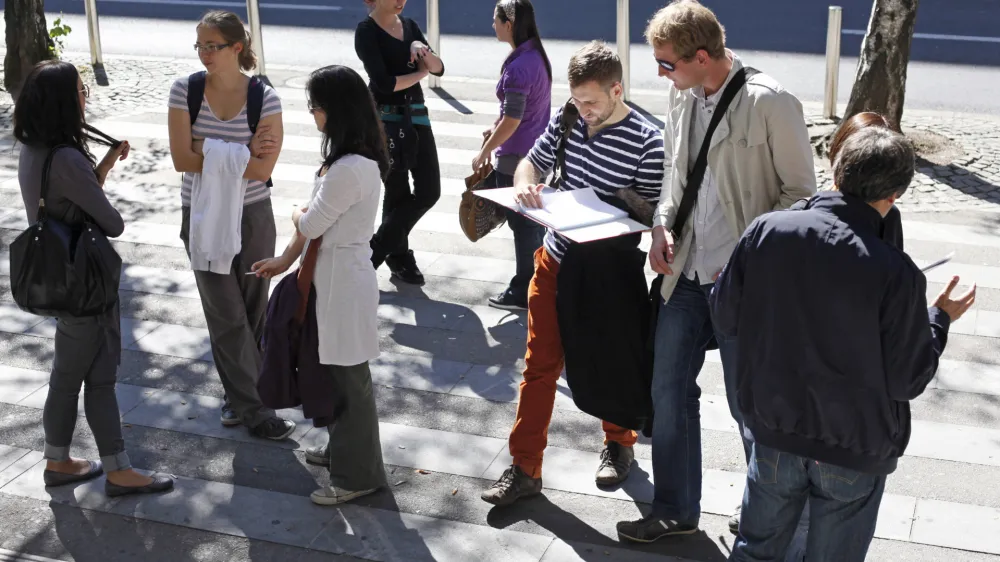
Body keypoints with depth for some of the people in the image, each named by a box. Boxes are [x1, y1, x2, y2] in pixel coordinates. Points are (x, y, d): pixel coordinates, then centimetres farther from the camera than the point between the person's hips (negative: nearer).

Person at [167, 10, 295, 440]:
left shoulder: (264, 97, -9)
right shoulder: (185, 90, -6)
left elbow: (263, 170, -15)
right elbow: (182, 160, -13)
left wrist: (207, 153, -17)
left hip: (253, 217, 0)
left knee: (252, 311, 9)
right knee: (228, 316, 1)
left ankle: (238, 394, 28)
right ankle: (253, 409, 9)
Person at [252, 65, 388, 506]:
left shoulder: (348, 170, -27)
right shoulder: (358, 158, 6)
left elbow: (309, 225, -18)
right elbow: (319, 219, 12)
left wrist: (297, 215, 5)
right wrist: (286, 260, 14)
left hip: (342, 279, -10)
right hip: (335, 274, 10)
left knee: (348, 376, 3)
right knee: (335, 370, 22)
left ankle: (357, 474, 17)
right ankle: (343, 448, 39)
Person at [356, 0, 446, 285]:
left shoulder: (410, 26, 12)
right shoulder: (367, 31, -8)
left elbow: (439, 68, 8)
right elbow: (383, 82, -19)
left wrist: (423, 50, -12)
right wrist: (420, 72, -5)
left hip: (417, 117, 7)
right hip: (385, 121, -7)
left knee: (429, 191, 3)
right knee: (397, 194, 0)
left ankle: (378, 250, 18)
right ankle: (399, 257, 17)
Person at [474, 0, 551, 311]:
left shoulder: (518, 66, -22)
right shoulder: (538, 55, 5)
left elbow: (512, 121, -21)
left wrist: (484, 152, -10)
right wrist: (496, 127, 21)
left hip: (517, 156, -9)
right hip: (537, 151, 9)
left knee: (522, 224, 1)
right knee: (534, 218, 18)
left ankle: (524, 293, 11)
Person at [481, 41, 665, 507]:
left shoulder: (648, 143, -17)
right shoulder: (567, 119, -3)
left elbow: (649, 214, -13)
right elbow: (532, 162, 8)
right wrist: (525, 185, -15)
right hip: (554, 262, 4)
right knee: (539, 366, 8)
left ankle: (619, 444, 42)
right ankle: (525, 469, 16)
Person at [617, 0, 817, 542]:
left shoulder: (771, 103, -17)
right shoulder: (680, 95, 2)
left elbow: (801, 190, -10)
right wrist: (663, 224, 1)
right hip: (685, 273, 6)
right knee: (668, 392, 13)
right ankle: (675, 511, 31)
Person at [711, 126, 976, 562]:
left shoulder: (765, 231, -15)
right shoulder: (897, 274, -24)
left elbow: (726, 318, -2)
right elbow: (908, 381, -14)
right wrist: (939, 319, 2)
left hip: (774, 429, 3)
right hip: (854, 448, -2)